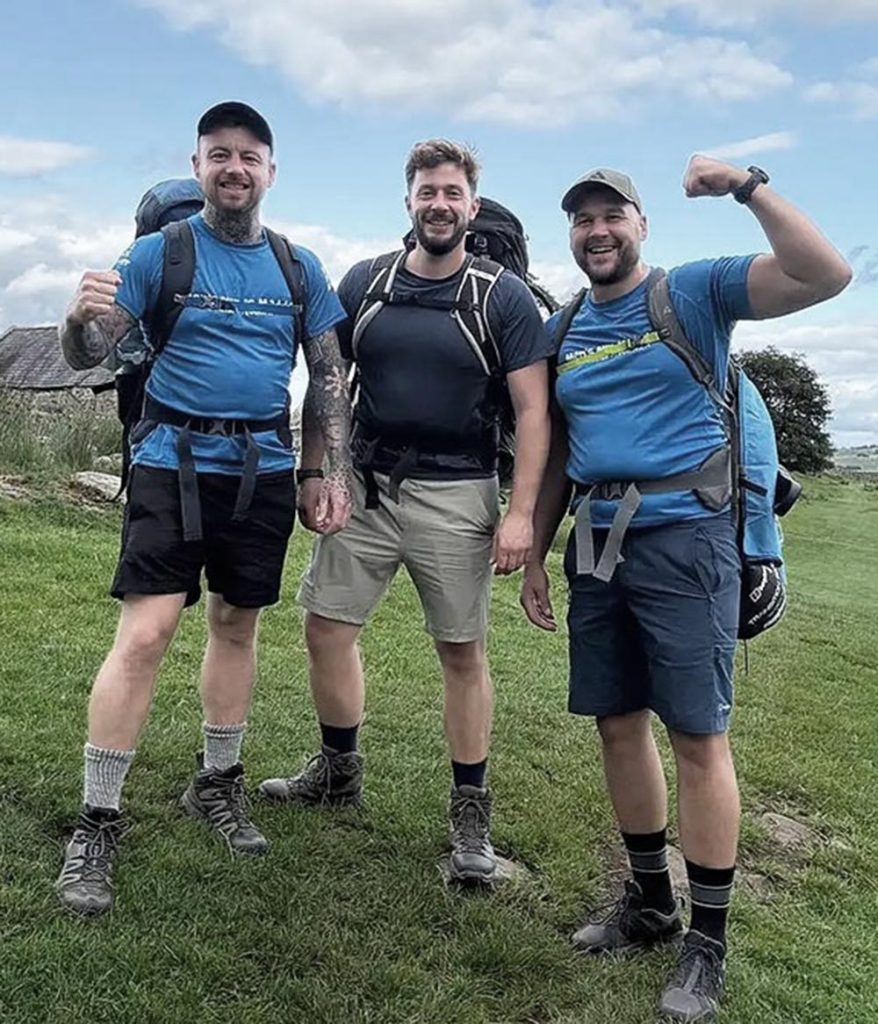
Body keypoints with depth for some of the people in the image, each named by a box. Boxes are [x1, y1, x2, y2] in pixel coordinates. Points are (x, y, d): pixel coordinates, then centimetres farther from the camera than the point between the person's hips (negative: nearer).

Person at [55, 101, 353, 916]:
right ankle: (96, 824, 3)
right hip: (174, 460, -3)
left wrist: (336, 474, 3)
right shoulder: (160, 251, 1)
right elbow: (85, 357, -3)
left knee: (236, 626, 11)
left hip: (265, 470, 3)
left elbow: (327, 378, 11)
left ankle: (217, 785, 30)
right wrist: (81, 317, -26)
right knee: (144, 633, -10)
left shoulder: (299, 266, 9)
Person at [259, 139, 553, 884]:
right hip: (364, 482, 4)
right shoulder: (364, 283, 7)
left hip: (456, 495, -3)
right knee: (327, 628, 7)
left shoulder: (505, 297, -3)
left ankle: (471, 811, 19)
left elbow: (533, 409, -6)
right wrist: (313, 474, 4)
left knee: (463, 653, 4)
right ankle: (339, 771, 30)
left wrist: (521, 513, -14)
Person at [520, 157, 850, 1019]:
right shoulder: (560, 331, 15)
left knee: (699, 736, -2)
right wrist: (534, 554, 14)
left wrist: (747, 187, -17)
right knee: (618, 725, 11)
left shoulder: (694, 292, 1)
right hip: (597, 546, 6)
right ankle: (650, 903, 30)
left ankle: (707, 945, 13)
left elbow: (826, 275, -12)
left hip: (683, 540, -5)